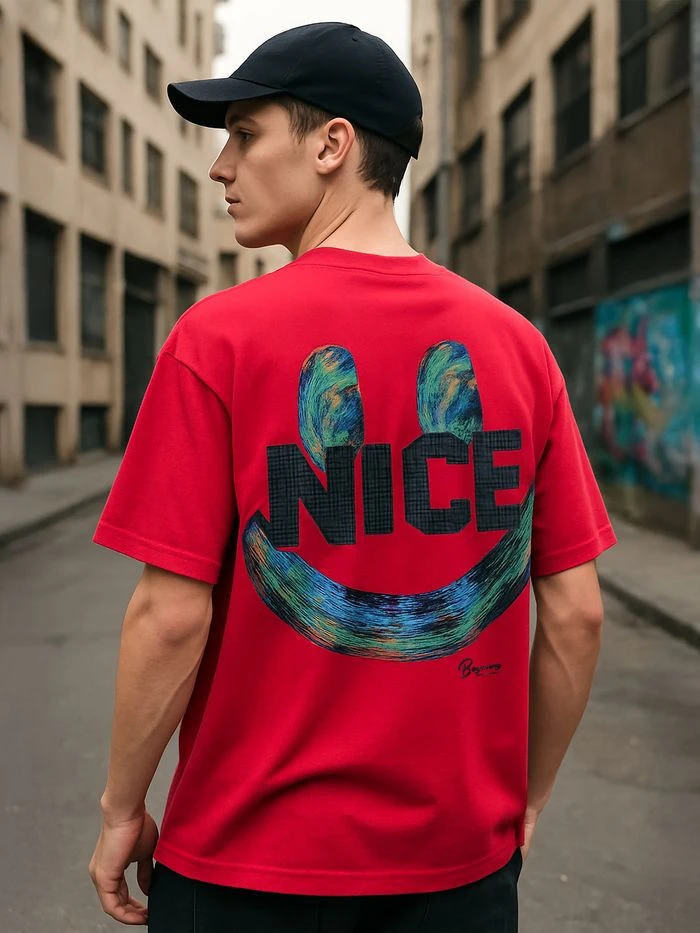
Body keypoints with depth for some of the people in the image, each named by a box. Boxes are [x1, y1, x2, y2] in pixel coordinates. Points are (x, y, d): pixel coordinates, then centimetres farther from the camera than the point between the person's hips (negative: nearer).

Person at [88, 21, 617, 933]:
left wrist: (122, 808, 0)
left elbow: (171, 617, -15)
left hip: (251, 860, -2)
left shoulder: (219, 338, -14)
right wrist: (526, 798, 11)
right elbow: (576, 615, -2)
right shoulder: (517, 344, -4)